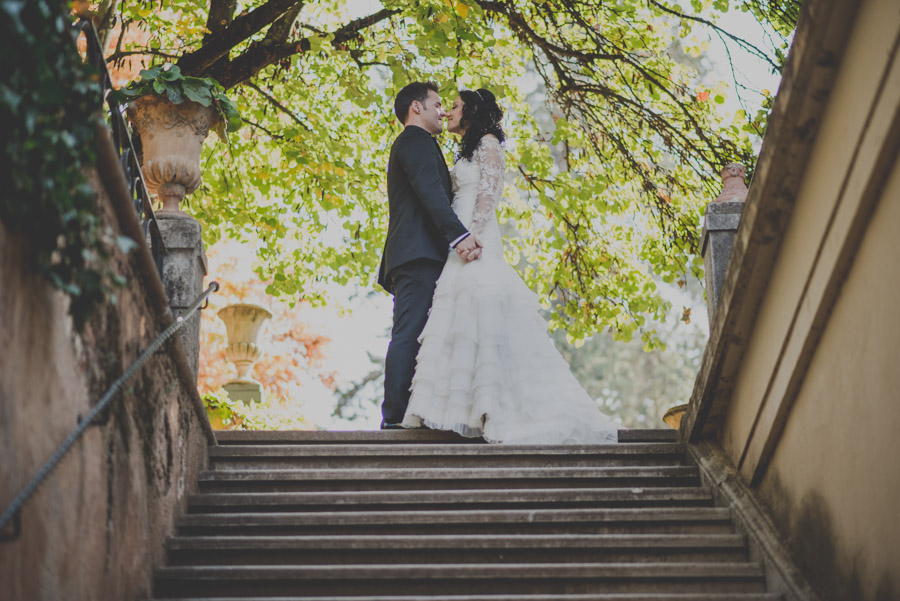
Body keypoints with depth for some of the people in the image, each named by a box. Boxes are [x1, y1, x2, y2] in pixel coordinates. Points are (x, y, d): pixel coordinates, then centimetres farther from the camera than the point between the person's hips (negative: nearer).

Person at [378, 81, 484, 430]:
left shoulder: (407, 144, 33)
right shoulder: (416, 140, 0)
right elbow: (430, 191, -16)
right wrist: (460, 235, -25)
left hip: (410, 256, 10)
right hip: (419, 254, -10)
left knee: (409, 337, 4)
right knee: (409, 335, -15)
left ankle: (397, 419, 0)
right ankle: (396, 418, -20)